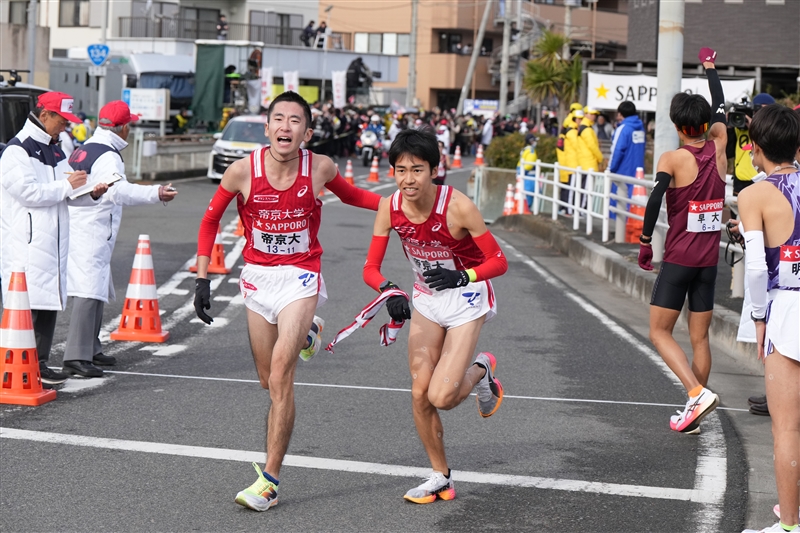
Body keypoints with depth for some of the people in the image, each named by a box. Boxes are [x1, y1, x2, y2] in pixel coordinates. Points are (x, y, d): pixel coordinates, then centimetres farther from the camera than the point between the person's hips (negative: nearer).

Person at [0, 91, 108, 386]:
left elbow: (69, 193, 18)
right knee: (26, 305, -12)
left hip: (53, 241, 9)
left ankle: (40, 364, 14)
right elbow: (30, 192, -19)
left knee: (50, 303, 8)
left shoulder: (55, 152, 19)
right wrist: (67, 186, -11)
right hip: (25, 244, -9)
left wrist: (91, 193, -2)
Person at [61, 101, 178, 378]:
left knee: (98, 291, 20)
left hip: (78, 229, 10)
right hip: (92, 234, -10)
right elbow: (118, 190, -33)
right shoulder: (108, 157, -14)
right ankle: (76, 357, -22)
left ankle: (91, 350, 29)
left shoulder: (83, 151, 17)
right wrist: (155, 193, -45)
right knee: (89, 293, -15)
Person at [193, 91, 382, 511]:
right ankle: (306, 333, 49)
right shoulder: (243, 171, -13)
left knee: (280, 375, -17)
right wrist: (202, 278, -2)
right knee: (269, 381, 14)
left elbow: (351, 195, 12)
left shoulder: (319, 168, -11)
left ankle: (270, 480, -12)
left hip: (300, 277, -2)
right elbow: (210, 221, 2)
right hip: (257, 276, 2)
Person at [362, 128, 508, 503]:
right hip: (426, 300, 4)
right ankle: (441, 479, 17)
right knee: (420, 394, -2)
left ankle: (480, 370, 18)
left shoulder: (458, 207, -27)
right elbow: (371, 268, -11)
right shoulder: (390, 208, -14)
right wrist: (389, 290, -31)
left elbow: (499, 261, -20)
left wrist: (462, 277, -37)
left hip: (466, 300, -4)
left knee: (442, 397, -16)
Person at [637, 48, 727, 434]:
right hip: (710, 260, 5)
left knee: (660, 332, 2)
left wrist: (644, 243, -12)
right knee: (699, 337, 10)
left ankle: (698, 393, -17)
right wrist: (709, 66, 31)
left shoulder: (673, 159, -11)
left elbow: (655, 200, -23)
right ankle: (693, 415, 12)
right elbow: (720, 109, 19)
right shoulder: (717, 149, 2)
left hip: (678, 260, -5)